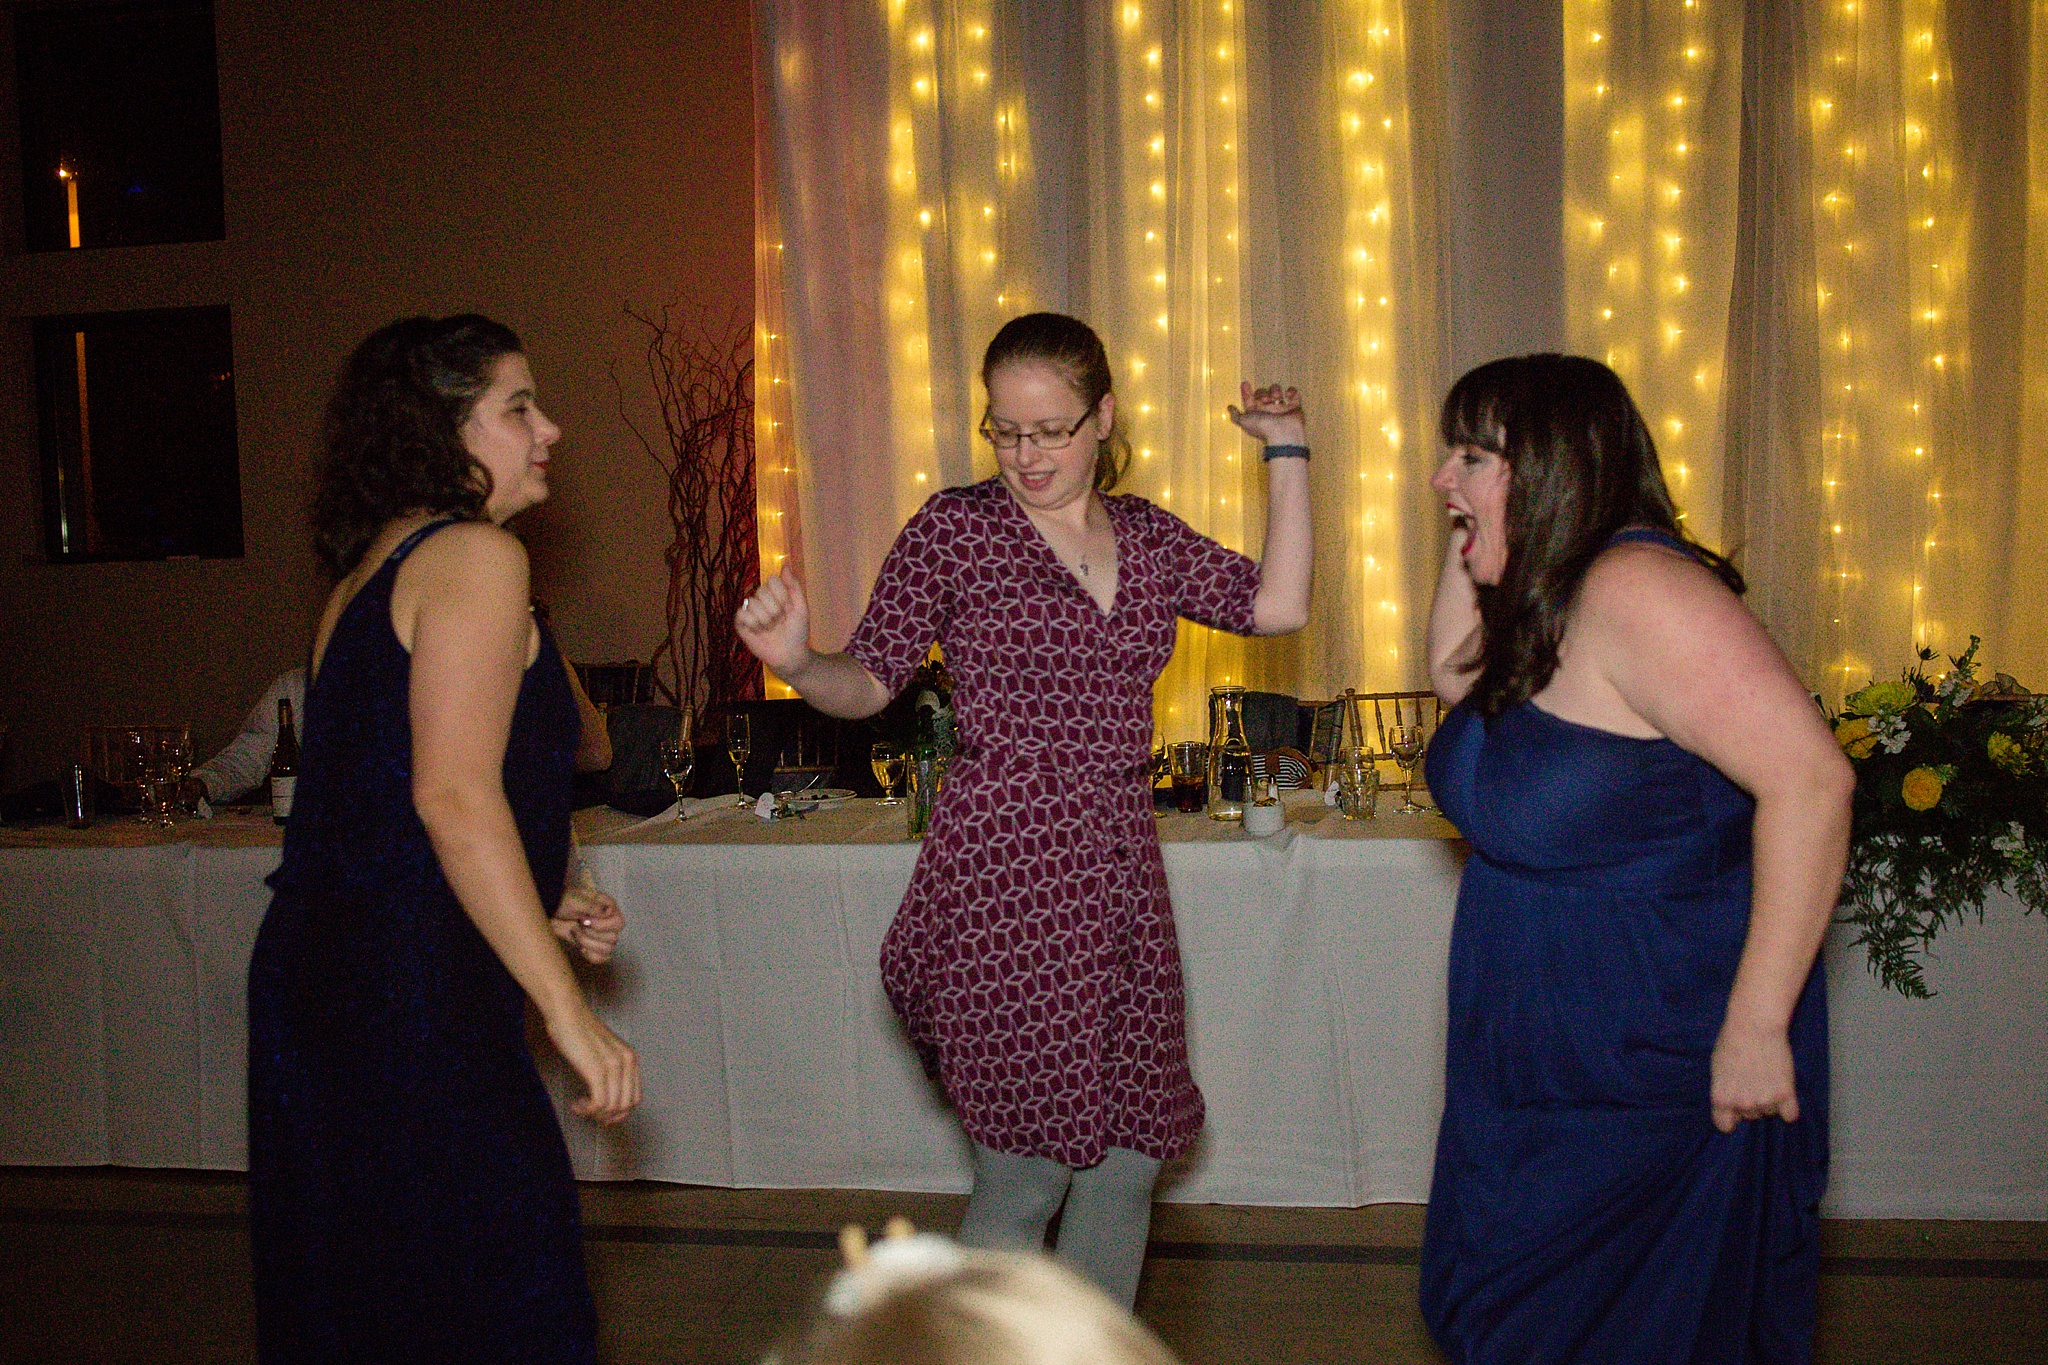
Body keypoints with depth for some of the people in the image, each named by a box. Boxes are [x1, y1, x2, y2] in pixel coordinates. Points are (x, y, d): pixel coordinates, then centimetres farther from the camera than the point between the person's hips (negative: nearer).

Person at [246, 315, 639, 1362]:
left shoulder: (368, 571, 19)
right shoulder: (475, 556, -10)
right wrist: (567, 1009, -20)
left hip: (313, 977, 10)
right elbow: (455, 796, -21)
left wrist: (540, 916, 18)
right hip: (410, 1000, -10)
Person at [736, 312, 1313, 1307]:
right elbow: (869, 683, 0)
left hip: (1120, 870, 6)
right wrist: (797, 664, -21)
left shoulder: (1145, 534, 12)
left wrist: (1286, 455, 8)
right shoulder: (955, 527, -2)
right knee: (1024, 1174, -2)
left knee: (1128, 1157, 13)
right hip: (1003, 871, -5)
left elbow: (1277, 606, 5)